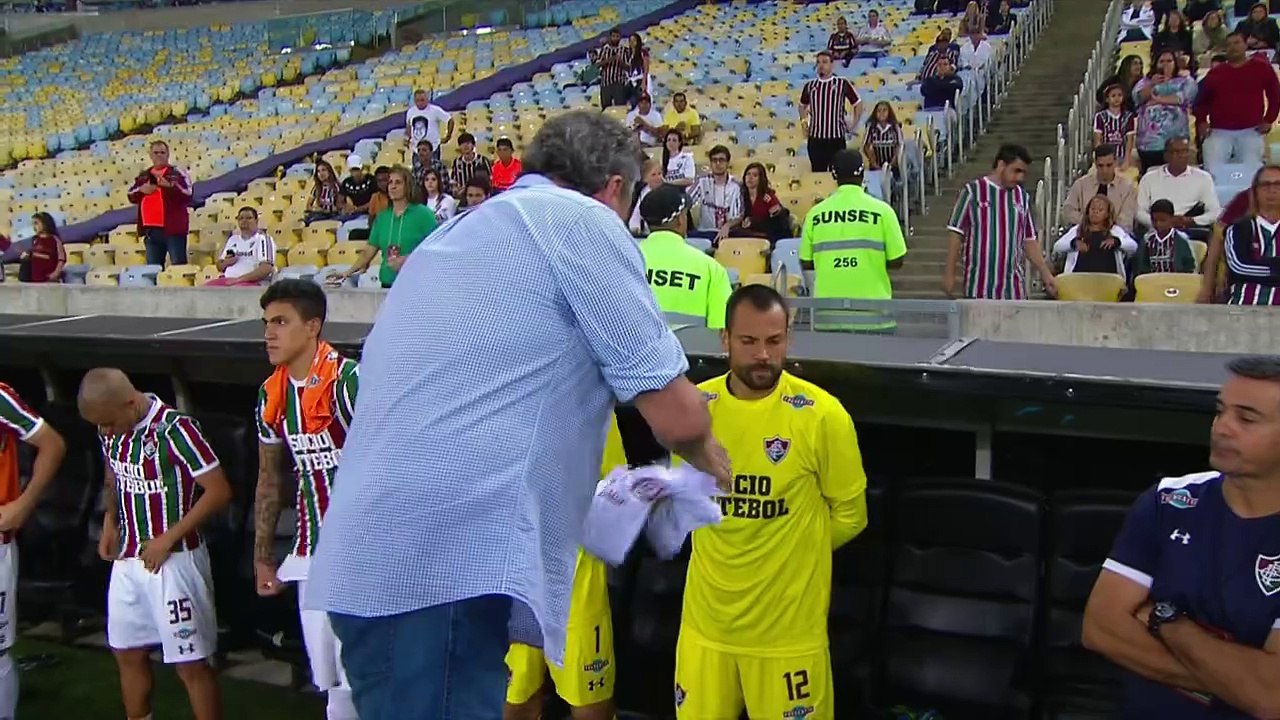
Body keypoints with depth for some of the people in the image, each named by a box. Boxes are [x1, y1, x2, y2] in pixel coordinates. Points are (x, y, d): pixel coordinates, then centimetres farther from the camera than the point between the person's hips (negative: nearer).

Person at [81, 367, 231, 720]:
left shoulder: (175, 430, -21)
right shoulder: (111, 432, 1)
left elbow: (219, 491, -19)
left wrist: (169, 538, -17)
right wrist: (110, 524, 5)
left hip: (174, 559, -7)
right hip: (127, 559, 7)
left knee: (190, 662, 0)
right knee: (128, 653, 16)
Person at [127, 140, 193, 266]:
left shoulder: (178, 173, -2)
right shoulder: (143, 176, 15)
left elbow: (188, 197, -11)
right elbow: (131, 196, 18)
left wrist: (171, 187, -25)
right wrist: (141, 190, -2)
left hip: (173, 228, -6)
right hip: (151, 230, 6)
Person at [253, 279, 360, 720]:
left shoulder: (350, 381, -15)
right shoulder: (271, 395, 7)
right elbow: (269, 480, 17)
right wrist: (263, 558, 17)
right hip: (311, 552, 7)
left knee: (354, 674, -8)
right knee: (328, 679, 12)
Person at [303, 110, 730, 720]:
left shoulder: (459, 232, 24)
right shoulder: (581, 220, -1)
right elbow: (676, 413, -3)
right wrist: (707, 458, 21)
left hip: (369, 564, 9)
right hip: (446, 567, -9)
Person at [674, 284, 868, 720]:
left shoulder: (822, 415, -13)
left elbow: (849, 515, -1)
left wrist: (791, 552, 4)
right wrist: (725, 547, 7)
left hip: (788, 626, -3)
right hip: (706, 619, 3)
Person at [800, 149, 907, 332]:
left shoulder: (815, 213, 1)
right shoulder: (881, 210, -4)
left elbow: (805, 263, 6)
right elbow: (896, 261, -2)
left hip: (827, 316, 2)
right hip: (872, 315, -2)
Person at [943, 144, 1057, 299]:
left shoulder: (1021, 196, 11)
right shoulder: (972, 191, -1)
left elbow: (1029, 241, 15)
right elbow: (956, 235, -1)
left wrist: (1046, 274, 10)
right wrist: (949, 274, -5)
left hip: (1013, 287, 4)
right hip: (979, 286, -4)